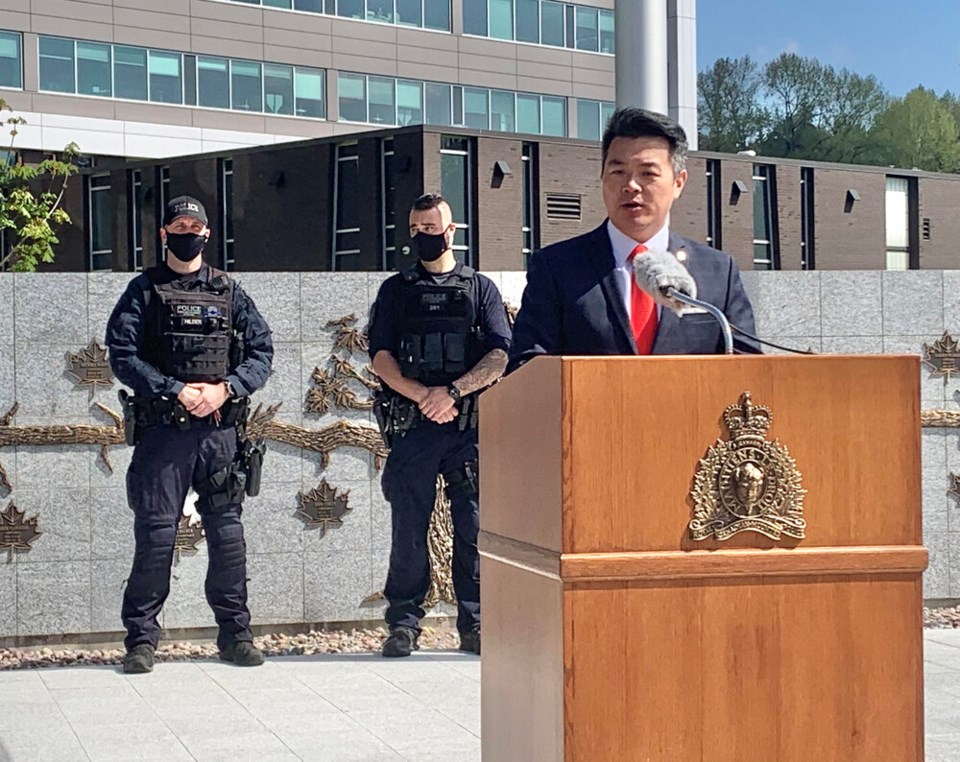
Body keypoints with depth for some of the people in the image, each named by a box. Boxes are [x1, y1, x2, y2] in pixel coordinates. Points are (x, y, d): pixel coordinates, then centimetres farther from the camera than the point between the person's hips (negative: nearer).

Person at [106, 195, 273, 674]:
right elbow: (122, 356, -3)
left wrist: (226, 389, -9)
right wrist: (174, 391, -14)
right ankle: (141, 638, 5)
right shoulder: (144, 291, 6)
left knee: (227, 534, 4)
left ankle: (235, 634, 13)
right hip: (161, 431, -2)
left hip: (221, 431, 2)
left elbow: (261, 352, 7)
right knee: (155, 535, -2)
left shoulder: (229, 292, 13)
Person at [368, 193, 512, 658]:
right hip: (412, 427, 0)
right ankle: (404, 625, 7)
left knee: (474, 528, 0)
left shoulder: (481, 289, 13)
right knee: (408, 529, 0)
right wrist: (422, 395, -12)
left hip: (471, 427, 0)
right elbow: (381, 356, 3)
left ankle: (474, 624, 7)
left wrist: (454, 391, -14)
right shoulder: (396, 290, 15)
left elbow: (500, 356, 0)